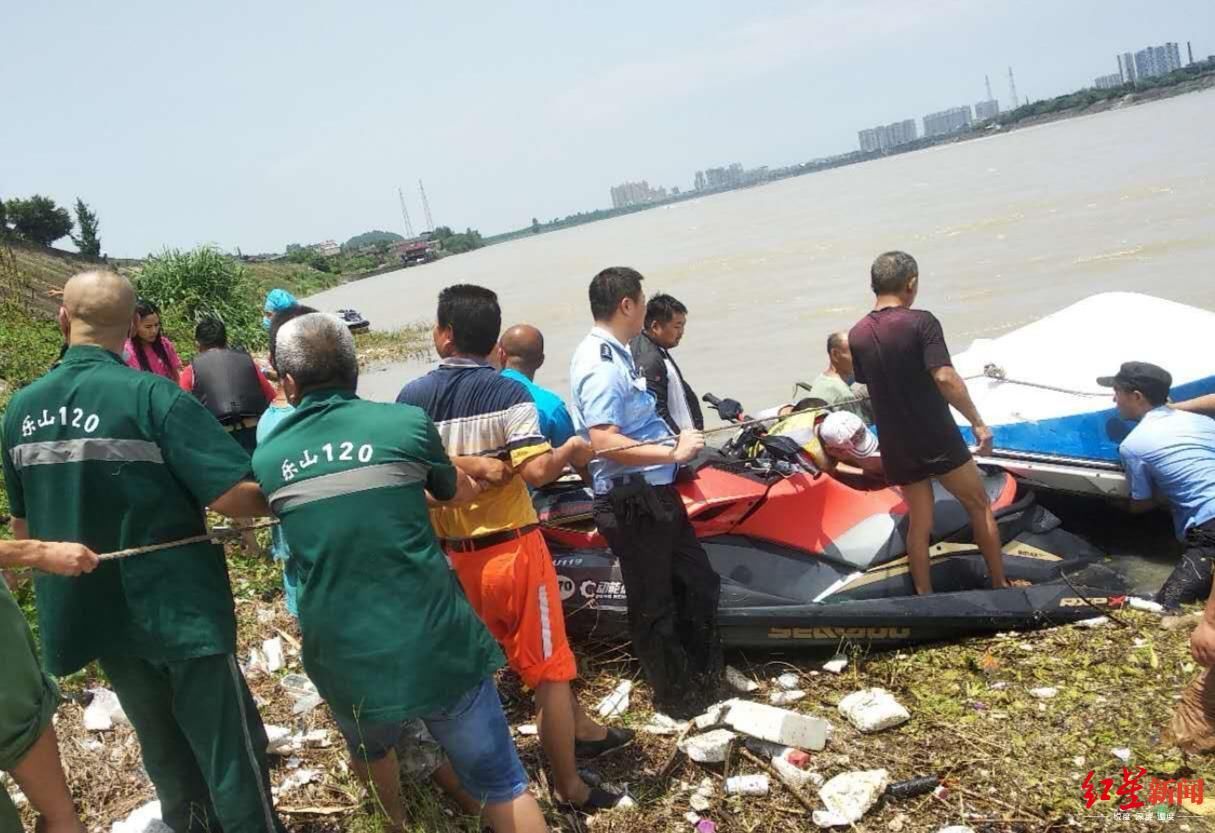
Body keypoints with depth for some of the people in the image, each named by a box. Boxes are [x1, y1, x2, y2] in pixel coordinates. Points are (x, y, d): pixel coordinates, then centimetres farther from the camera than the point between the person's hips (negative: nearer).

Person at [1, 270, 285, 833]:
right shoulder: (152, 396, -19)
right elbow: (236, 496, -26)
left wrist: (49, 576, 30)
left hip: (95, 610, 7)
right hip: (177, 606, -6)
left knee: (162, 745, 24)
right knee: (228, 746, 6)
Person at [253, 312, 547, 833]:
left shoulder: (268, 457, 2)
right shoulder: (406, 423, -6)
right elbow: (457, 493, 13)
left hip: (343, 656, 3)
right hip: (436, 644, -3)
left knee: (370, 754, 33)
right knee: (501, 786, 10)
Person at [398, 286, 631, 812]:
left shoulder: (411, 398, -1)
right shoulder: (507, 393, -13)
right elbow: (536, 471, -24)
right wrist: (571, 451, -5)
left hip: (452, 555, 4)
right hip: (512, 548, -4)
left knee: (474, 668, 23)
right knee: (548, 668, 9)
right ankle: (571, 789, 20)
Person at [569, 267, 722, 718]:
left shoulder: (613, 354, 10)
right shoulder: (600, 366, -22)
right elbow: (605, 442, -30)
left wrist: (675, 441, 17)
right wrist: (673, 453, -24)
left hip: (655, 492, 10)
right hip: (631, 500, -10)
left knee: (697, 583, 22)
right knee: (654, 605, 8)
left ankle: (706, 675, 40)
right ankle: (678, 697, 25)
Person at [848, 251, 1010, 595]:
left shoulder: (857, 335, 2)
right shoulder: (921, 322, -14)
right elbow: (945, 378, -22)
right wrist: (978, 422, -14)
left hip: (897, 447, 5)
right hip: (939, 440, -4)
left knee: (919, 523, 16)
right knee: (980, 507, 15)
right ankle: (1001, 586, 23)